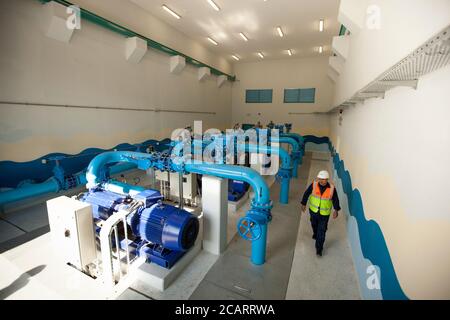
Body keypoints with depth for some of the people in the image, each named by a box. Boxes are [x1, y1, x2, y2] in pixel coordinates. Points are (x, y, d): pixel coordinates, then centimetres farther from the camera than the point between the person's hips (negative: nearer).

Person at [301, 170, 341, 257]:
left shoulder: (331, 188, -17)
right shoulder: (314, 185, -16)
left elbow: (335, 199, -3)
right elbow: (306, 193, -4)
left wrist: (336, 210, -5)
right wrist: (303, 204, 2)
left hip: (324, 213, -2)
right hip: (313, 210, 2)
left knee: (322, 231, 1)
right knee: (314, 224, 27)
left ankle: (319, 249, 14)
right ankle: (315, 234, 59)